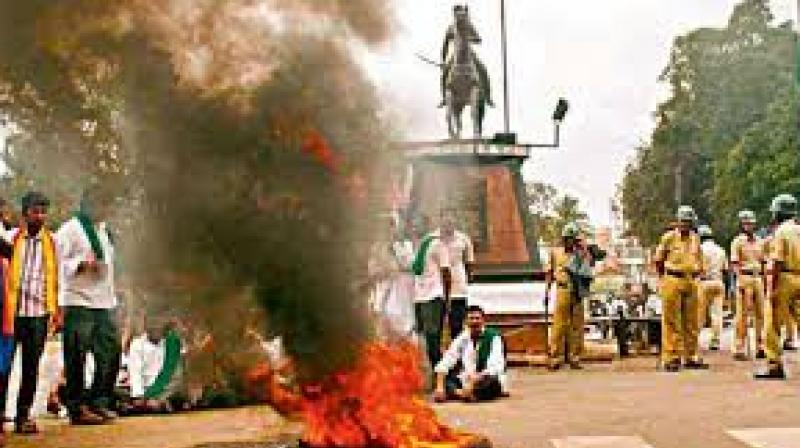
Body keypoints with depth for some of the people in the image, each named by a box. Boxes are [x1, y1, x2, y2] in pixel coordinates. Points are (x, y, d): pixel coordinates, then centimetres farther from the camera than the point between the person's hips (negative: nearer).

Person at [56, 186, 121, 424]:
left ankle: (99, 403, 15)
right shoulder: (69, 230, -4)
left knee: (110, 354, 5)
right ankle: (77, 409, 3)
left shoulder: (103, 230, 21)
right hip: (78, 302, -8)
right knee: (77, 358, -4)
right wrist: (81, 264, -22)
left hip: (104, 303, 8)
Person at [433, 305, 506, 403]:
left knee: (492, 380, -37)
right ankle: (460, 393, -33)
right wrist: (439, 387, -22)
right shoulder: (462, 338, 1)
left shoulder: (493, 337, -10)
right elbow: (445, 364, -7)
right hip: (466, 380, 4)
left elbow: (494, 368, -23)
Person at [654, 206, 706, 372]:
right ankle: (670, 358, -1)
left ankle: (691, 357, 18)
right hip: (672, 282, -5)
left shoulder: (695, 238, 12)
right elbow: (659, 260, 3)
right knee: (671, 322, -5)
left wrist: (695, 274, 14)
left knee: (691, 322, 10)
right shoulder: (669, 237, -3)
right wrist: (665, 278, 3)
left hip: (691, 282, 5)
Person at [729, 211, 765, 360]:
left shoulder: (759, 241, 15)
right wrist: (740, 282, -16)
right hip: (745, 278, -6)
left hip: (758, 278, 6)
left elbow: (763, 262, 18)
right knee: (743, 314, -5)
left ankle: (760, 347, 15)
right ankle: (739, 349, -2)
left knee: (760, 313, 7)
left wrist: (764, 280, 12)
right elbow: (735, 264, -8)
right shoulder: (738, 241, -3)